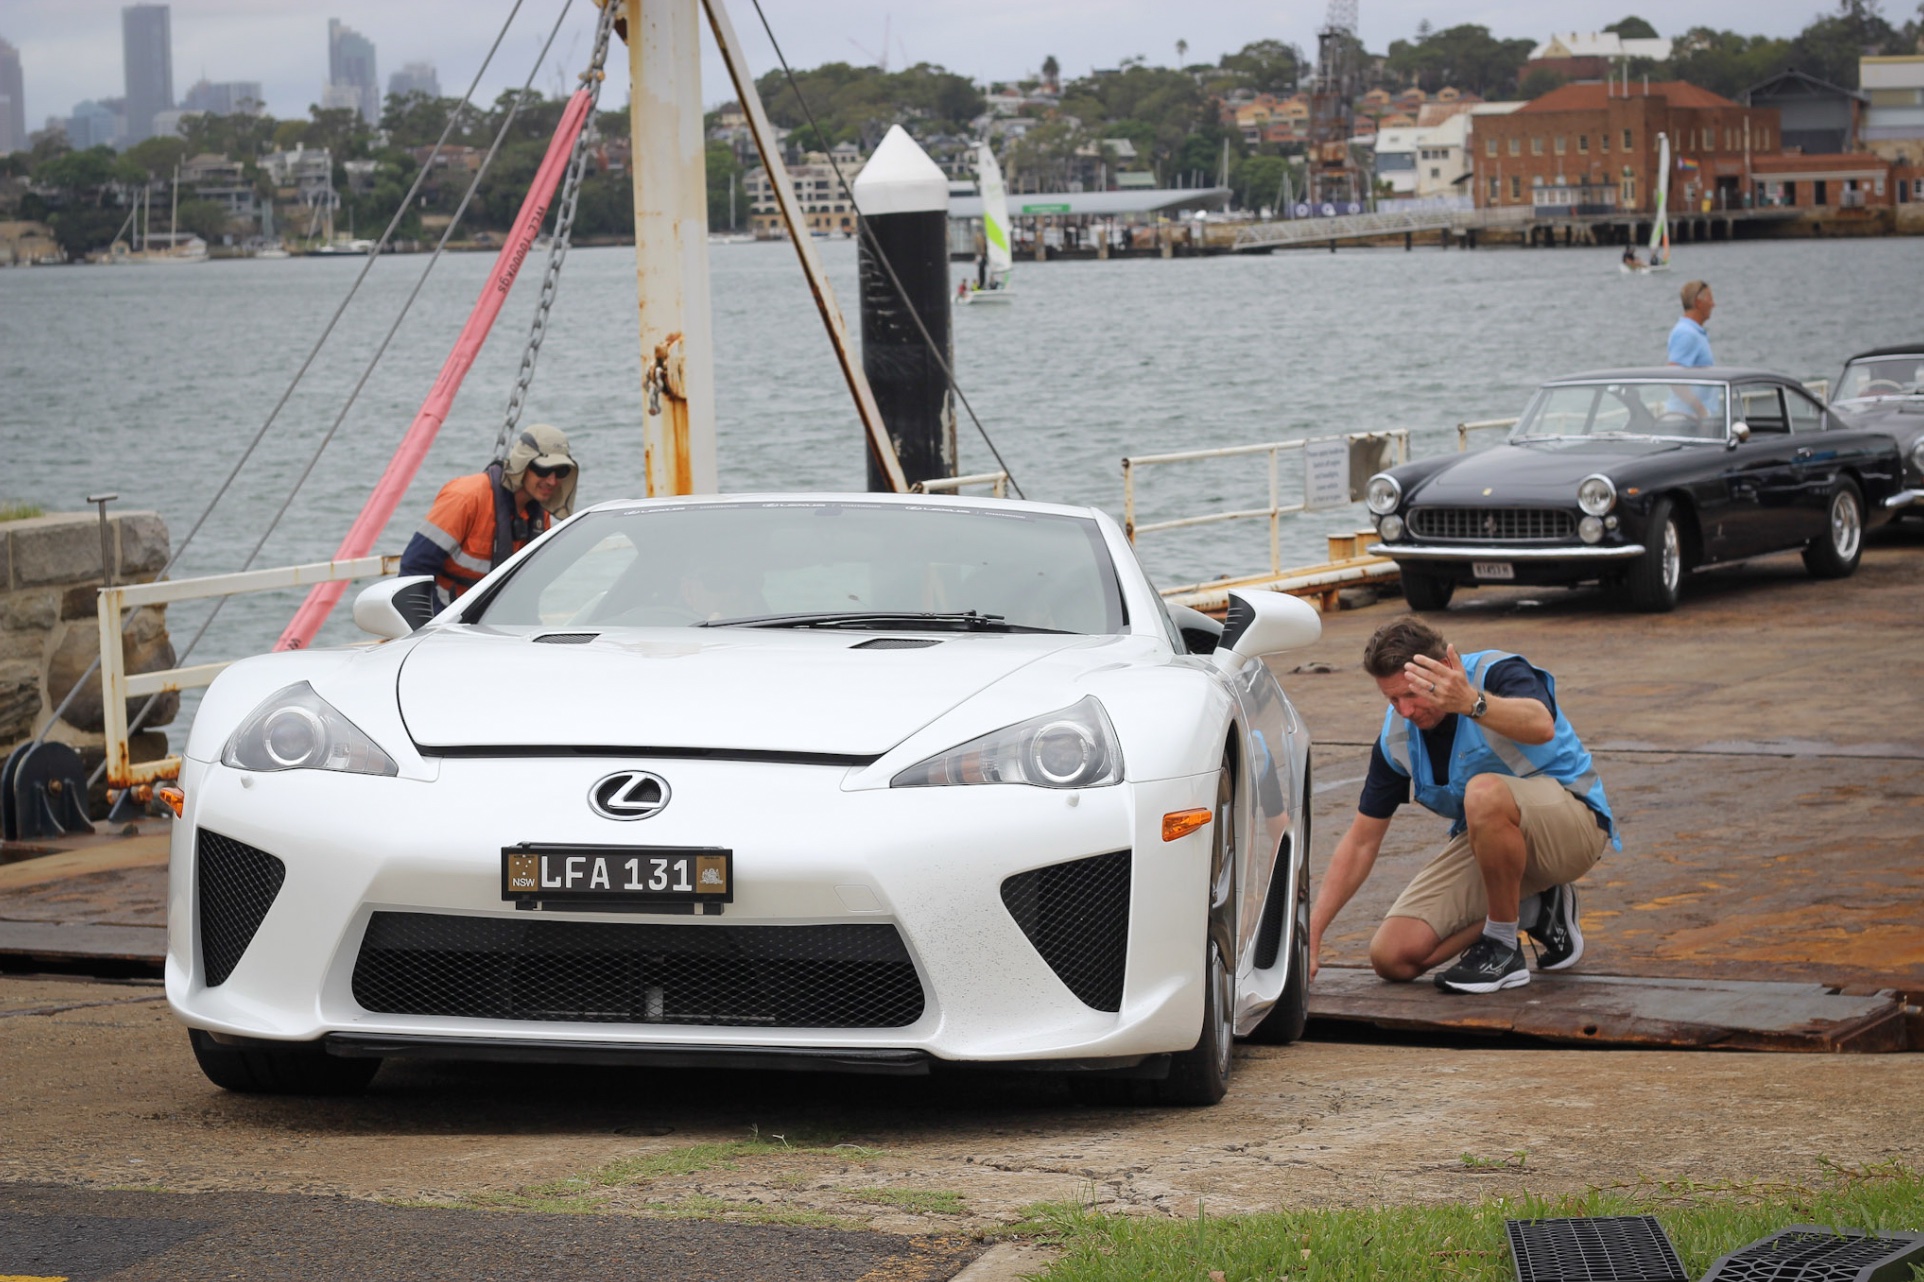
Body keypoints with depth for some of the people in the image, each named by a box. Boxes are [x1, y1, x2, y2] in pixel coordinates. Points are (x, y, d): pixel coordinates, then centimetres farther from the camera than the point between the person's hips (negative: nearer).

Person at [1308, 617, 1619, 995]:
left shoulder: (1498, 673, -20)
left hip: (1571, 819, -6)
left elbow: (1541, 726, -45)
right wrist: (1312, 931, -6)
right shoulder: (1397, 736, -4)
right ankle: (1533, 909, 9)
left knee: (1484, 793, -40)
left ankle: (1504, 949, -20)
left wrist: (1472, 703, -64)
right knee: (1393, 956, -10)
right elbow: (1361, 841, 2)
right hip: (1487, 839, 7)